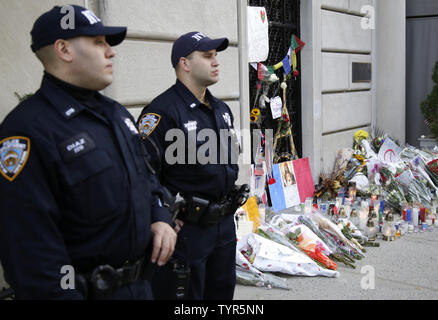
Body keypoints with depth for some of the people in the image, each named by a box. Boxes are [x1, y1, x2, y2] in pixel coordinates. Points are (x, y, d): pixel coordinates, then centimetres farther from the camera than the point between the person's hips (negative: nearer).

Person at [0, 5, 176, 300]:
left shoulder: (117, 113, 9)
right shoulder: (28, 131, -21)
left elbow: (146, 174, 17)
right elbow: (30, 244, -24)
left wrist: (160, 218, 0)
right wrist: (60, 293, -22)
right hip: (85, 289, -8)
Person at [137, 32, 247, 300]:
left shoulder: (222, 109, 10)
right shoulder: (163, 111, -19)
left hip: (225, 223, 8)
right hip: (186, 227, -8)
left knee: (223, 289, 22)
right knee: (187, 292, 7)